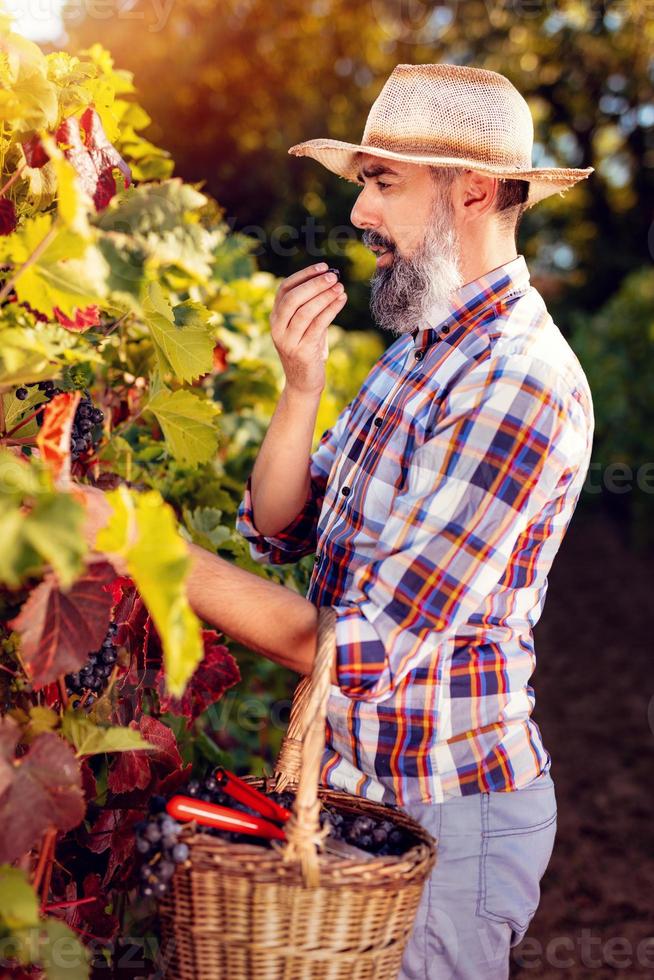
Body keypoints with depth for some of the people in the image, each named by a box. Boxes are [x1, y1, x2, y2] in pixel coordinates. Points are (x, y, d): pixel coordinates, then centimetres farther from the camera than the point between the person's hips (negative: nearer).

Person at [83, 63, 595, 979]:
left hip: (447, 813, -8)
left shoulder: (521, 386, -24)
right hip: (356, 779, 8)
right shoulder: (420, 346, 6)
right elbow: (277, 532, 4)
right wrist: (301, 388, -12)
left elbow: (360, 654, -27)